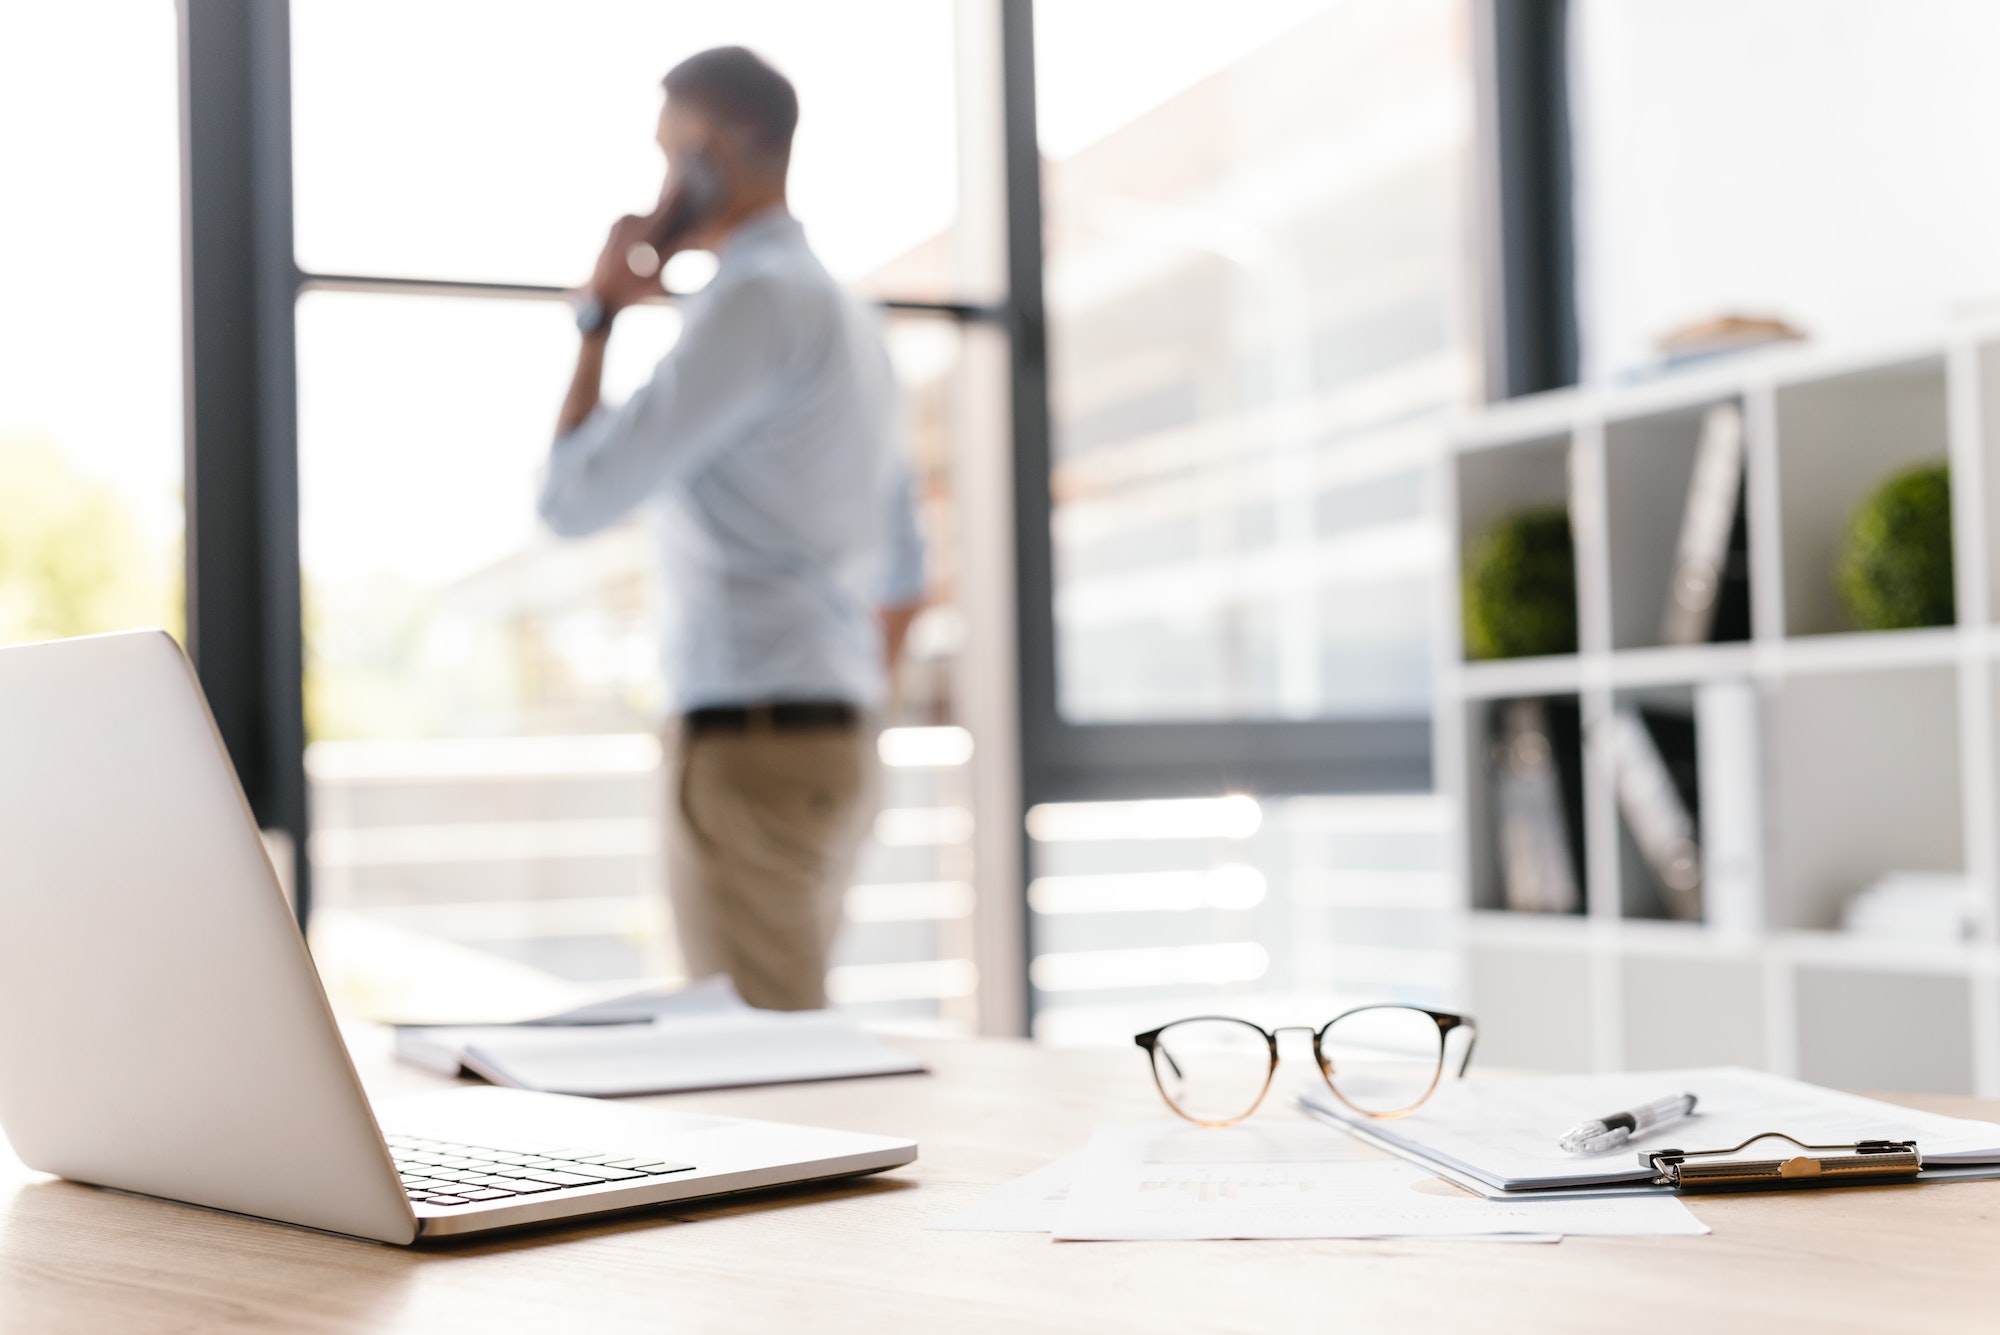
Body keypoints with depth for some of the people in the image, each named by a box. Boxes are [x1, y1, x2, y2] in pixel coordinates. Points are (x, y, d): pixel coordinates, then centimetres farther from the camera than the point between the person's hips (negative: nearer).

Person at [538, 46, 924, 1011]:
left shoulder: (755, 300, -11)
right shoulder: (844, 315, 18)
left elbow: (575, 498, -14)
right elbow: (900, 571, 22)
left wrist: (598, 317, -2)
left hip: (750, 749, -10)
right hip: (834, 740, 10)